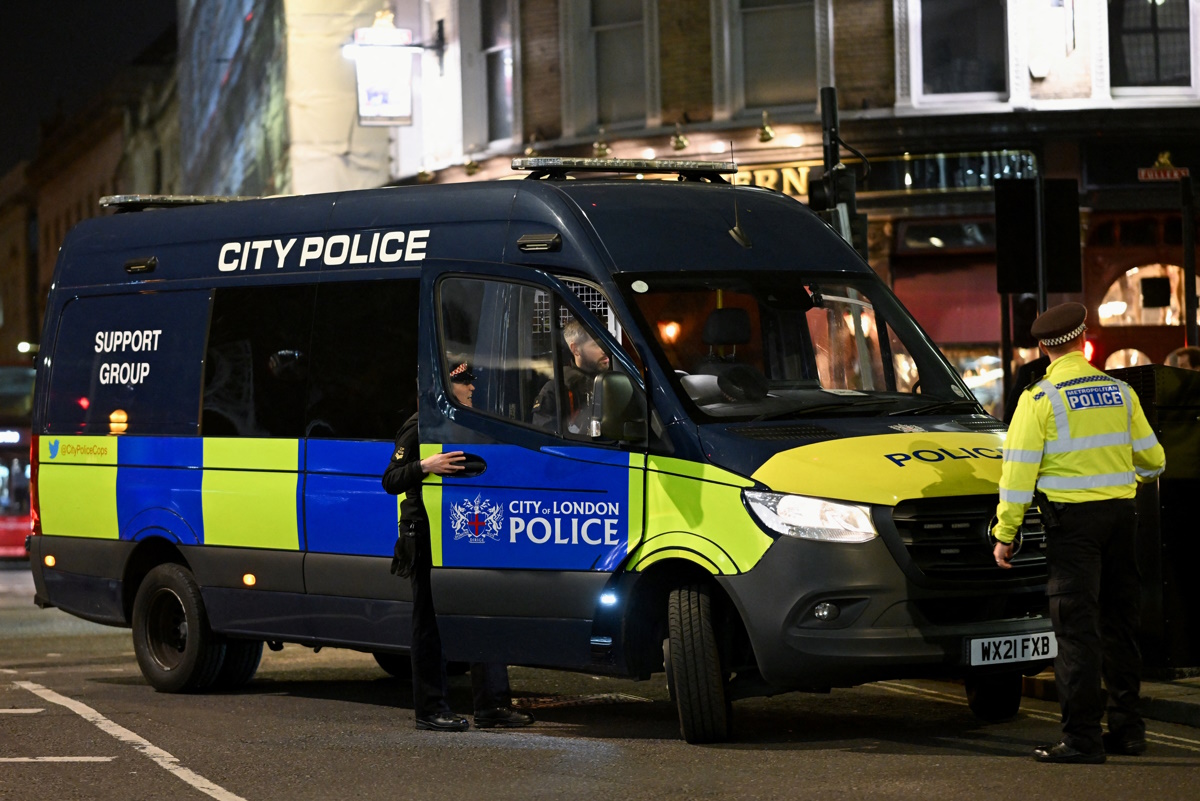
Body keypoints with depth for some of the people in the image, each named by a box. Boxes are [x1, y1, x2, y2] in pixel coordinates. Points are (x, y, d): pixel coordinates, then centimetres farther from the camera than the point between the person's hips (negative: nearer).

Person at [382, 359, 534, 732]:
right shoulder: (419, 428, -7)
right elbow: (390, 481, -12)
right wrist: (425, 466, -27)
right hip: (427, 536, -8)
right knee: (431, 622, -2)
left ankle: (492, 706, 9)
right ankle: (431, 710, 4)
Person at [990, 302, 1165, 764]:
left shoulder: (1040, 398, -7)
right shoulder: (1119, 392, 6)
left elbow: (1019, 470, -9)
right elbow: (1152, 458, 13)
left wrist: (1005, 532, -4)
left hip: (1072, 518, -5)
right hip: (1120, 514, 5)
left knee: (1077, 627, -4)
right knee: (1119, 623, 14)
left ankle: (1082, 737, -7)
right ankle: (1127, 727, 21)